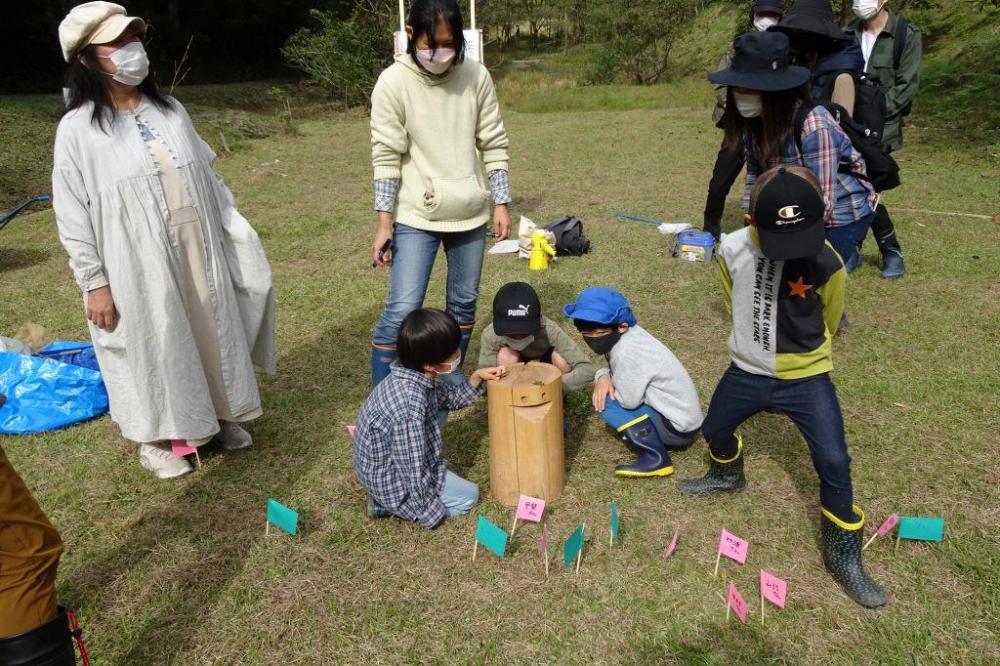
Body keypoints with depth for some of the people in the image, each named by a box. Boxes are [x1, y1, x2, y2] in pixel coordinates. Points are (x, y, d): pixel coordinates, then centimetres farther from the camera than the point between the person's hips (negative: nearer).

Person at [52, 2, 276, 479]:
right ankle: (156, 438, 30)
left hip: (198, 254, 4)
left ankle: (219, 414, 36)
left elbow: (208, 177, 11)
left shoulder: (170, 111, 6)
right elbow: (72, 215, -8)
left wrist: (238, 234, 9)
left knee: (211, 332, 14)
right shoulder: (78, 129, -8)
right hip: (137, 267, -4)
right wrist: (95, 282, -10)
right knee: (152, 346, 9)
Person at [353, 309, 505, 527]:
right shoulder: (410, 406, -36)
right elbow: (413, 471, -29)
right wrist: (430, 512, -16)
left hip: (382, 461, 8)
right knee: (469, 496, 3)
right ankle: (389, 503, 1)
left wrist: (477, 377, -1)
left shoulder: (412, 374, -8)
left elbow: (450, 397, 12)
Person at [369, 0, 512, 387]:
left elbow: (493, 145, 4)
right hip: (416, 216, -3)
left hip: (469, 213, 3)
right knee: (402, 309, -8)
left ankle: (452, 377, 34)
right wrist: (384, 223, -10)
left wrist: (501, 204, 2)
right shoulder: (393, 82, -9)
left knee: (464, 303, 13)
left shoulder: (476, 76, -2)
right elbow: (386, 156, -8)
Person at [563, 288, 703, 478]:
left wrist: (608, 384, -4)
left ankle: (655, 457, -12)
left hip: (679, 428, -9)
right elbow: (613, 368, 9)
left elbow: (628, 400, -23)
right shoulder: (626, 334, -2)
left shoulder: (627, 352, -28)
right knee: (607, 390, 9)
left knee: (607, 402, -14)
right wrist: (603, 377, -14)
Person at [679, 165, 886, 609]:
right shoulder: (733, 250, -15)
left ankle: (844, 558, 15)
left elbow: (827, 320, 0)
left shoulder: (827, 264, -21)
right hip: (746, 371, 3)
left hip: (806, 377, -3)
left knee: (834, 464, -7)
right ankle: (727, 476, 56)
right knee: (714, 430, 20)